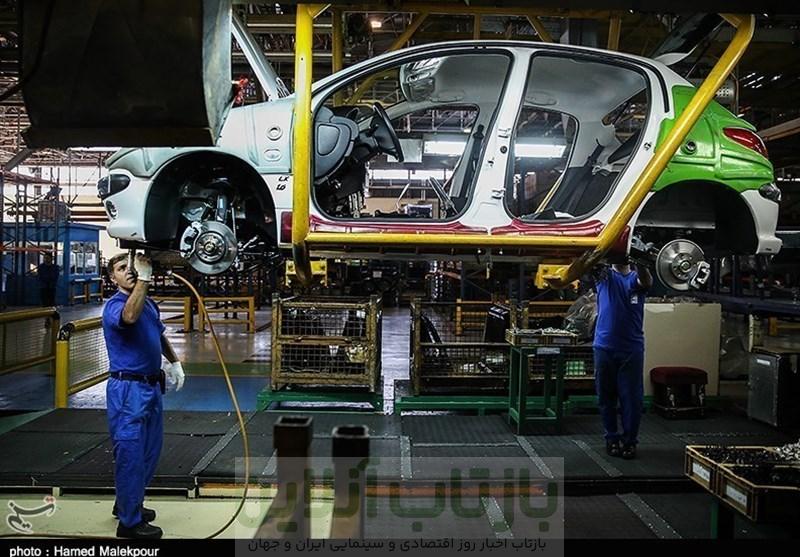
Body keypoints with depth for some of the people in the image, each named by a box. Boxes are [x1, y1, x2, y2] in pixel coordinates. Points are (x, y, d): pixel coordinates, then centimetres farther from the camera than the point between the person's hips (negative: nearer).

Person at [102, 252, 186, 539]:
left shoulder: (149, 303, 11)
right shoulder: (114, 305, -14)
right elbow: (129, 316, -40)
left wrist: (174, 362, 21)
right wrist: (144, 279, -43)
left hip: (152, 386, 9)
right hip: (127, 389, -9)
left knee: (150, 451, 18)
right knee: (130, 453, -1)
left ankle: (128, 504, 35)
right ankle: (130, 522, 10)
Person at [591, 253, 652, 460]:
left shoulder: (636, 278, 6)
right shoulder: (604, 276, 7)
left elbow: (647, 282, -19)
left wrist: (640, 261, -39)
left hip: (632, 348, 0)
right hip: (605, 346, 1)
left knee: (632, 397, 3)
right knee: (606, 396, 8)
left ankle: (630, 440, 15)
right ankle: (612, 438, 22)